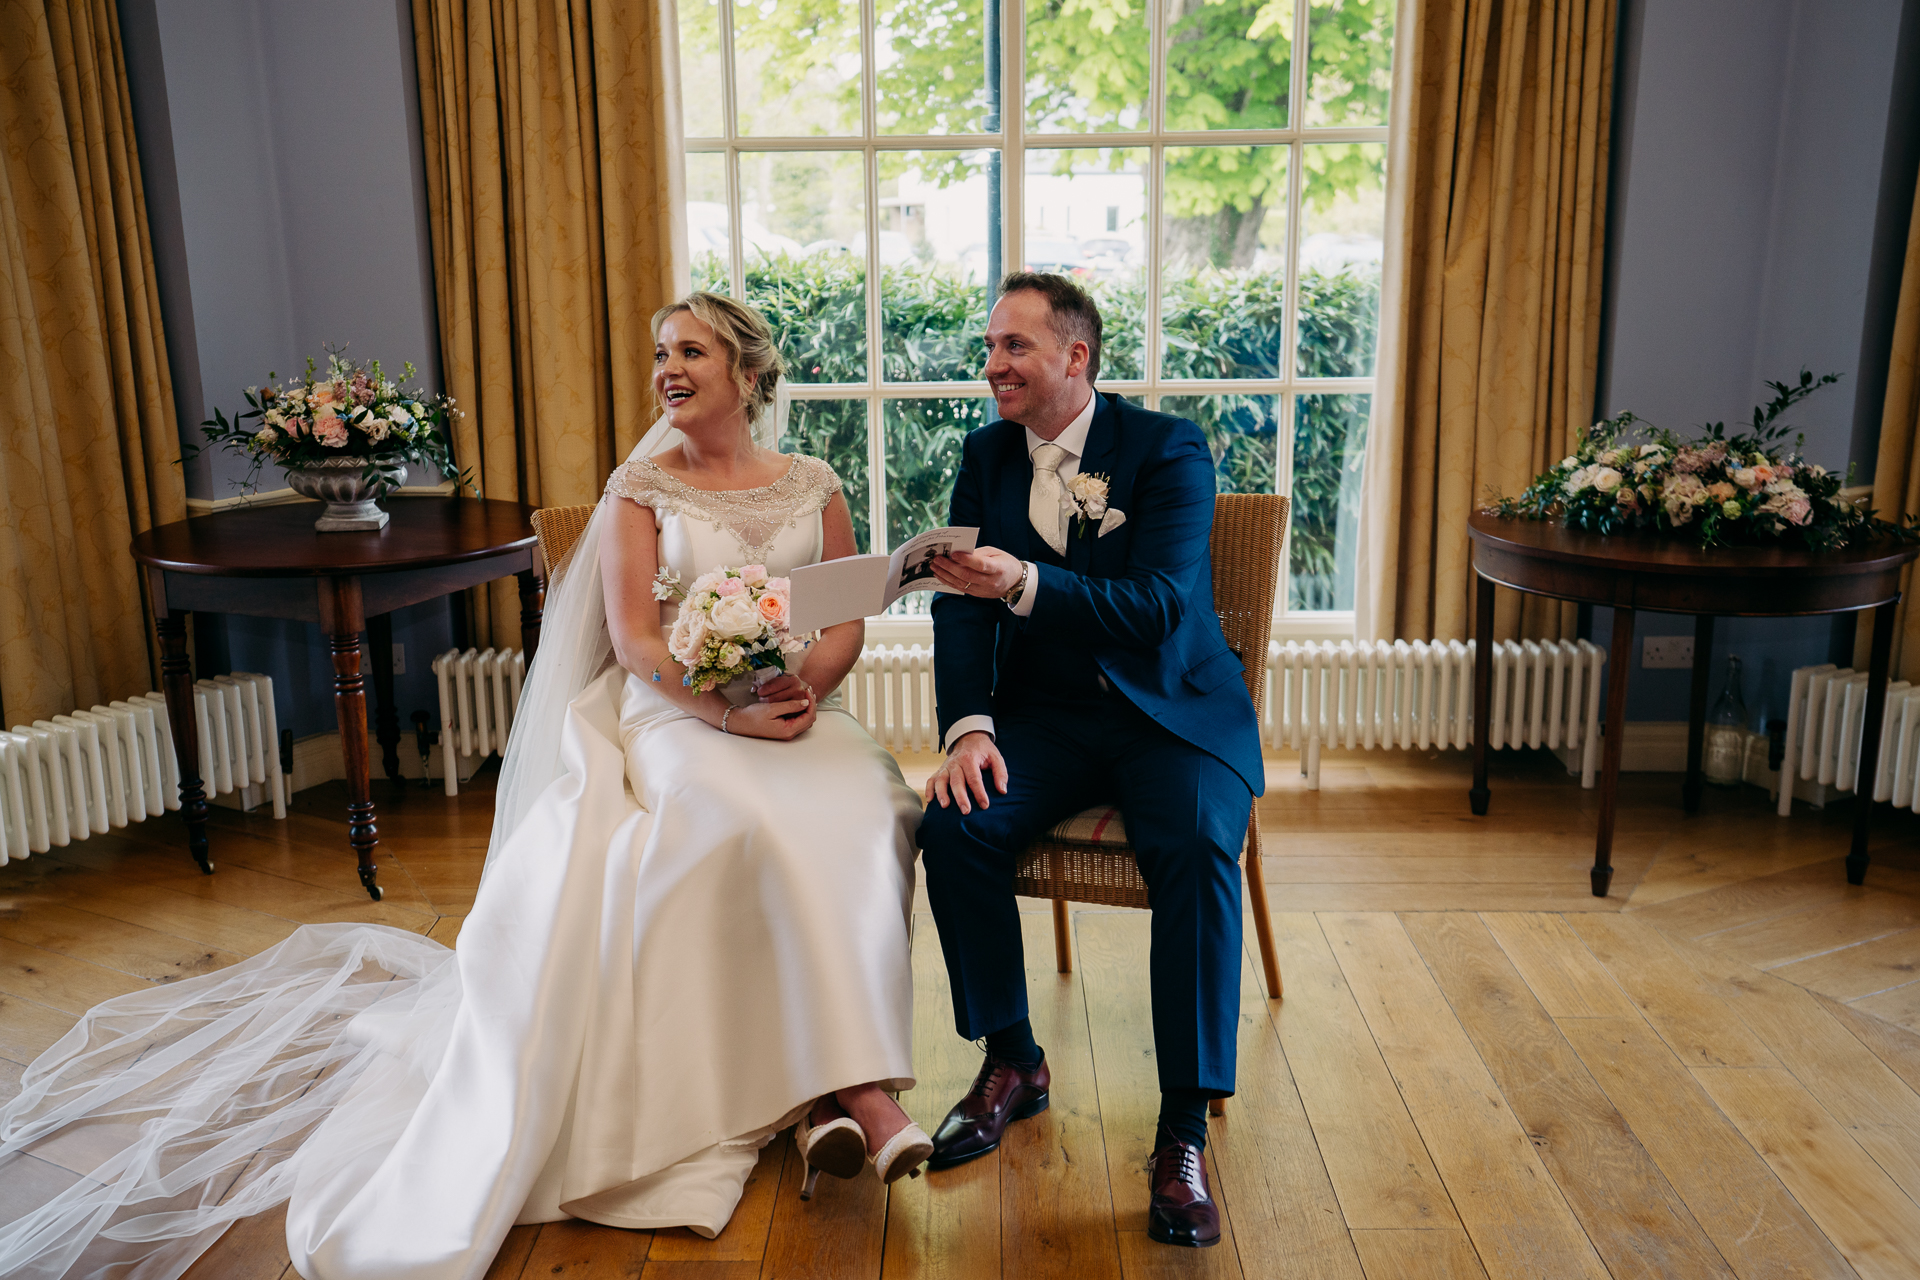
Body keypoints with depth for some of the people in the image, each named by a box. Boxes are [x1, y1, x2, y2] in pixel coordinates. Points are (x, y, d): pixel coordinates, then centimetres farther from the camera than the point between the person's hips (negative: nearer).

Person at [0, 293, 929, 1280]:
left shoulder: (814, 486, 13)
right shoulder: (641, 485, 6)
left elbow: (848, 620, 11)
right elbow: (633, 638, -4)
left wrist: (806, 686, -11)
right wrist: (728, 709, -18)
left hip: (795, 709, 3)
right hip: (675, 715, -3)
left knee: (857, 812, -31)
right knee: (743, 823, -36)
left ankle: (837, 1093, -29)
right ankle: (849, 1087, -28)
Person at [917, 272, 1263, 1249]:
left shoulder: (1169, 450, -8)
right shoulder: (986, 455, 7)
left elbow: (1159, 609, -21)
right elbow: (963, 604, 2)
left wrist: (1025, 581, -36)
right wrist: (967, 727, -15)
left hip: (1172, 715, -3)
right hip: (1043, 715, 4)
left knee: (1198, 846, -32)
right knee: (956, 823, -23)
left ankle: (1185, 1130, -18)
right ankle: (1011, 1063, 0)